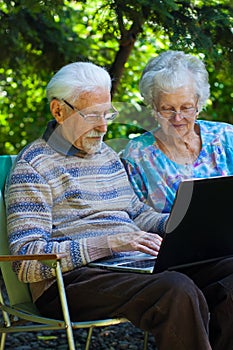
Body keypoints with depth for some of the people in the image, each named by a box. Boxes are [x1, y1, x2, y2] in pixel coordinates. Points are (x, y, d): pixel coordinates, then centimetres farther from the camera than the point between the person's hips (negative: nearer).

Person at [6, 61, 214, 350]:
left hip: (135, 266, 8)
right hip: (72, 280, -7)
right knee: (177, 290, -33)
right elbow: (25, 261, -11)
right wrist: (108, 243, -19)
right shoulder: (33, 167, -2)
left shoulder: (106, 155, 23)